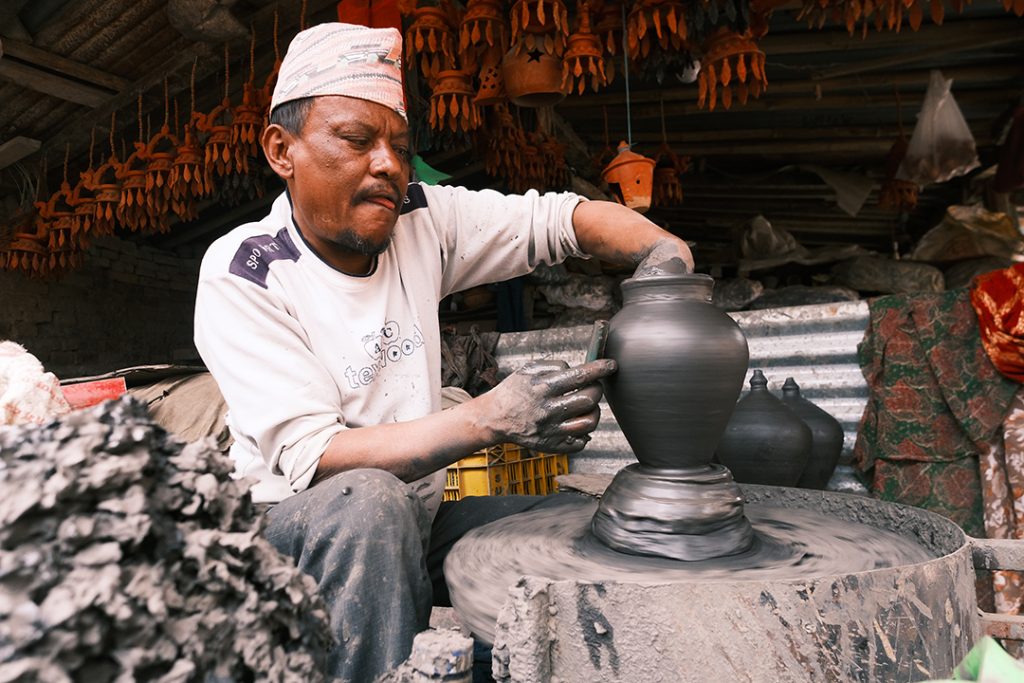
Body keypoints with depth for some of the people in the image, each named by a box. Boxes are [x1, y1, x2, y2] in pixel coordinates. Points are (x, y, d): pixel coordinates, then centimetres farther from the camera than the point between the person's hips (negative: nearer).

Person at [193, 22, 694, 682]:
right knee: (368, 499, -35)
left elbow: (559, 216, -1)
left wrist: (662, 252, -22)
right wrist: (494, 417, -34)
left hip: (415, 518, 5)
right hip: (298, 525, -4)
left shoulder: (421, 218, -4)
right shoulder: (242, 273, -16)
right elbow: (310, 455, -25)